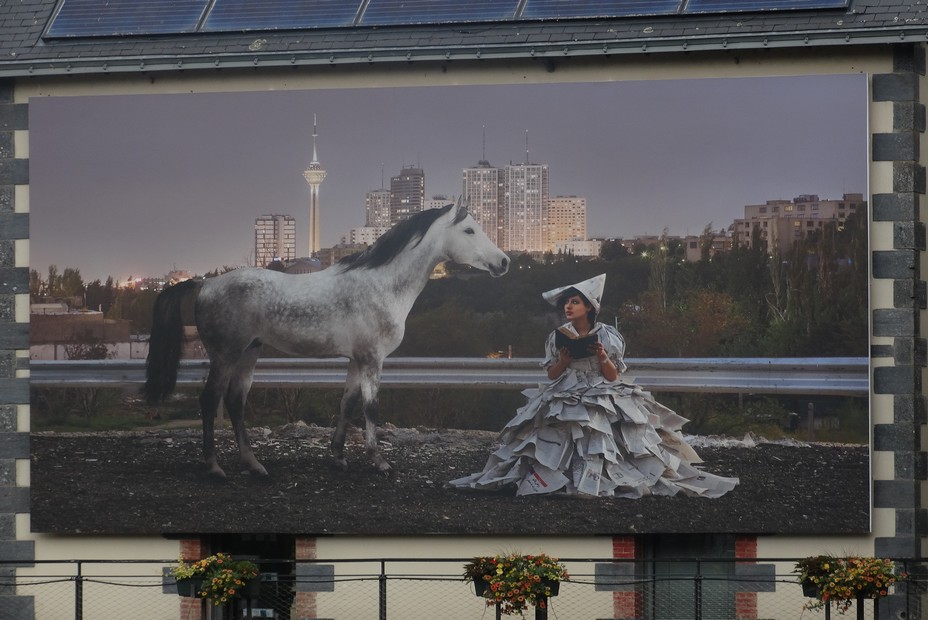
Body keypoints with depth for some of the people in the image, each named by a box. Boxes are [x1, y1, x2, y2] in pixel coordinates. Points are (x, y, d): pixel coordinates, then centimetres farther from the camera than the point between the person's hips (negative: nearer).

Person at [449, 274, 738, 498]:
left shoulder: (607, 335, 1)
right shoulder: (558, 336, 7)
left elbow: (612, 376, 0)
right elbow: (552, 375, 9)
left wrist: (603, 358, -17)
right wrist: (564, 361, -9)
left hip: (603, 401, -2)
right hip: (565, 402, 2)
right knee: (559, 443, -18)